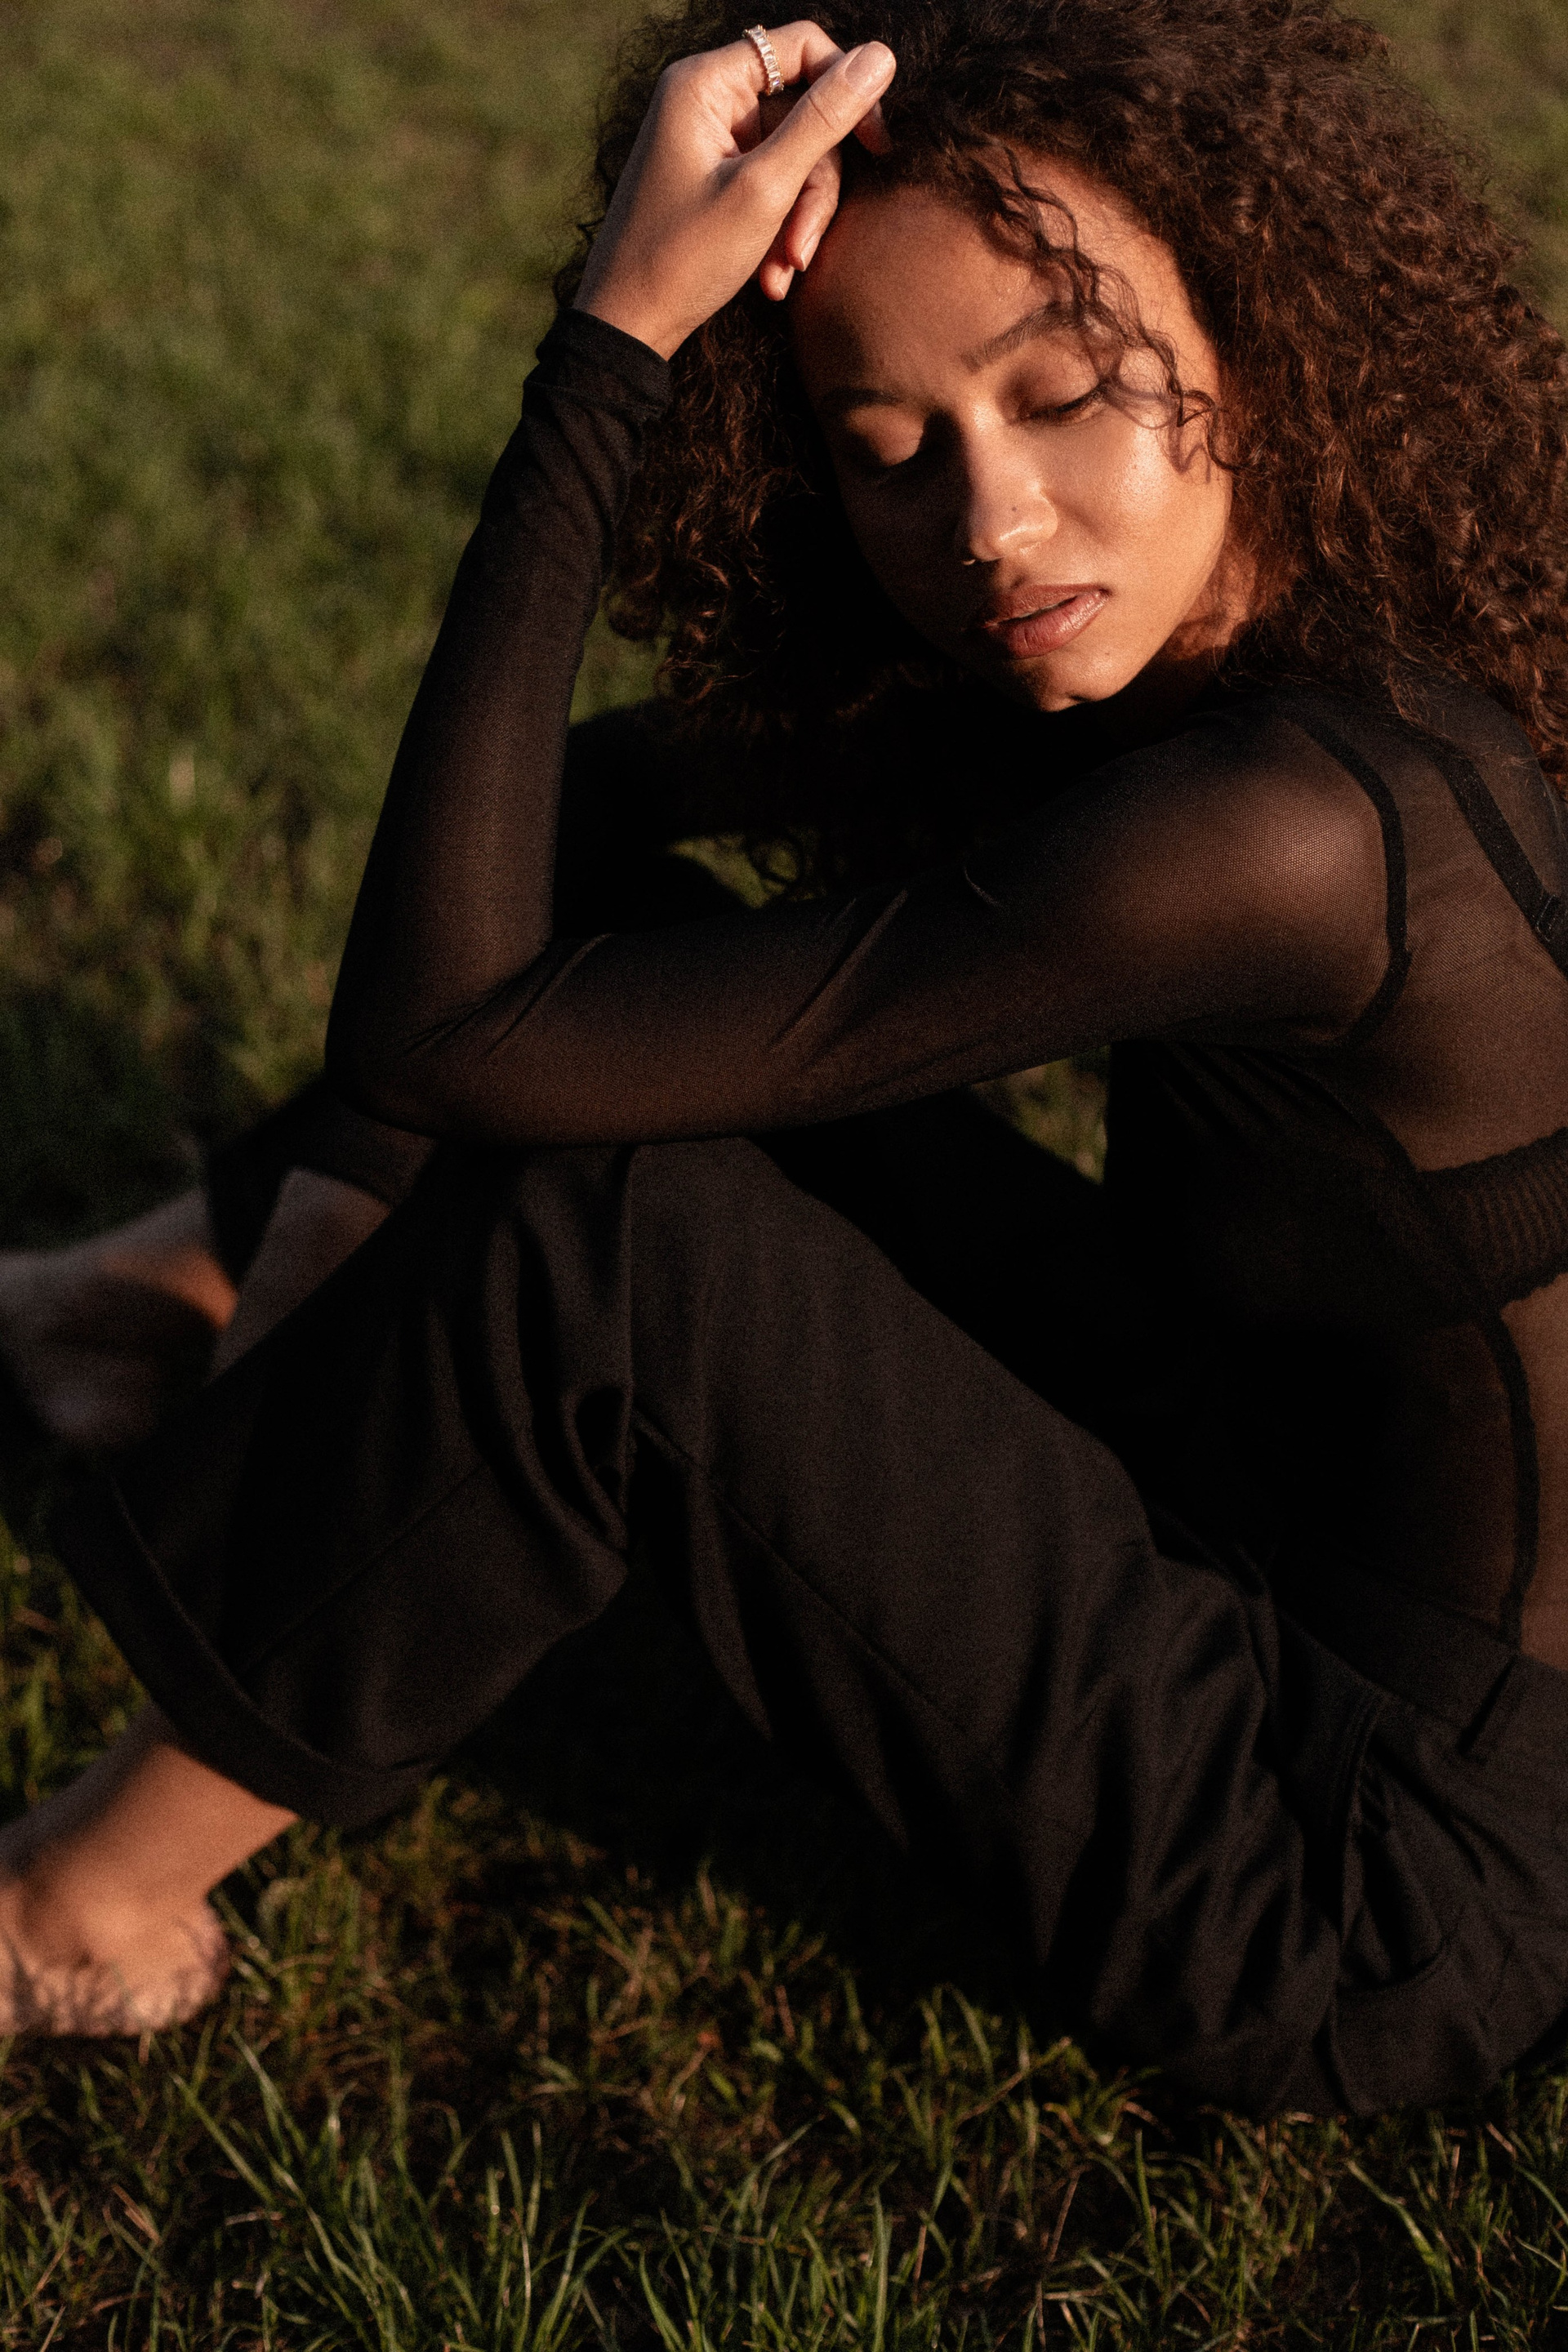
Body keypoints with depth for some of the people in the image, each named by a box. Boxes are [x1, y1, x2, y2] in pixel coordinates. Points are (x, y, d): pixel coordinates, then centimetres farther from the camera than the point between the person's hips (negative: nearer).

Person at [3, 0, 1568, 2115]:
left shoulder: (1287, 828, -31)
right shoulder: (1351, 675, -2)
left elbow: (439, 1027, -28)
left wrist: (616, 342, -27)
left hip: (1392, 1917, -9)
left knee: (592, 1238, -19)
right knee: (751, 1095, 8)